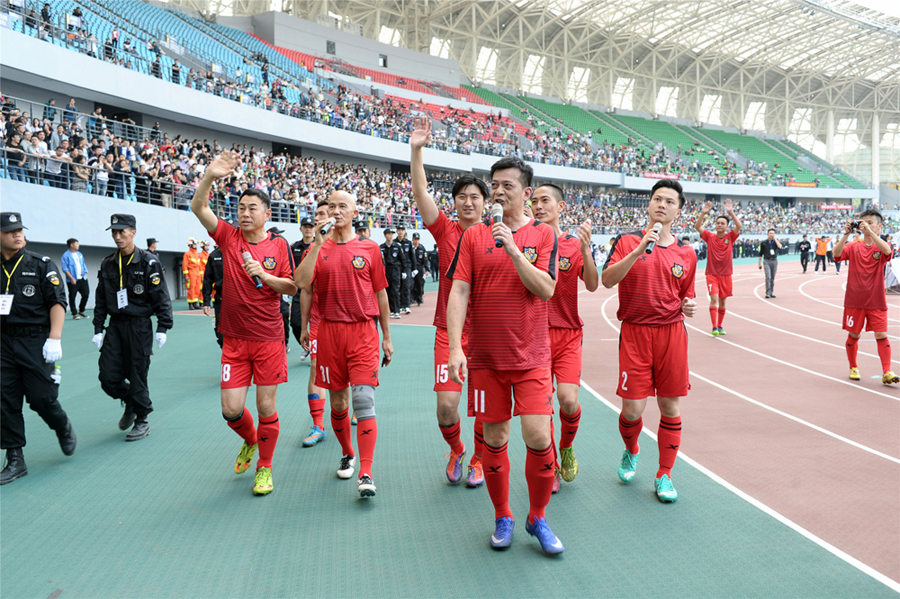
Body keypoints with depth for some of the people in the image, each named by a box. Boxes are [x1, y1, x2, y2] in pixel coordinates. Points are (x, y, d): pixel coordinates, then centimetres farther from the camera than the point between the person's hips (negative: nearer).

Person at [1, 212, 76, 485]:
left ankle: (63, 428, 29)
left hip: (36, 342, -3)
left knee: (41, 398, -3)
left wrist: (54, 339, -15)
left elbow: (57, 302, -6)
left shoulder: (41, 265, -2)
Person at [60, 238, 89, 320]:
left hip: (82, 279, 6)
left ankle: (81, 311, 20)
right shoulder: (66, 255, -6)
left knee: (86, 294, 3)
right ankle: (74, 314, 7)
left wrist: (85, 275, 9)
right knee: (72, 297, 0)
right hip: (72, 281, -6)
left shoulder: (79, 254, 16)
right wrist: (72, 278, -17)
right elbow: (65, 269, -11)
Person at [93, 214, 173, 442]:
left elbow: (161, 298, -6)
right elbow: (100, 299, 13)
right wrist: (98, 329, 9)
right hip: (115, 326, 5)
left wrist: (163, 328, -10)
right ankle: (130, 402, 30)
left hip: (139, 326, -5)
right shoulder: (108, 264, 8)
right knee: (108, 377, 1)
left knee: (137, 376, 0)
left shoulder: (149, 263, -7)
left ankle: (141, 421, 17)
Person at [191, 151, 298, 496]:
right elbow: (198, 208, -9)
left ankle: (264, 468, 22)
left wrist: (264, 275, -15)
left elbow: (292, 288, 2)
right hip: (234, 339, 1)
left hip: (269, 338, -1)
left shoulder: (279, 245, 1)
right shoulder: (229, 237, 3)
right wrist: (210, 176, -25)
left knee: (266, 407, 4)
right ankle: (250, 441, 35)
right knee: (231, 409, 2)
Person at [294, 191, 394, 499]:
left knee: (364, 399, -11)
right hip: (329, 331, 2)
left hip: (363, 331, -2)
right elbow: (301, 282, -11)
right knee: (338, 401, 12)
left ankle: (366, 474, -10)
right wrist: (318, 243, -16)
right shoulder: (318, 248, 7)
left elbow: (381, 294, 9)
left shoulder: (369, 248, 5)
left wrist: (387, 338, 10)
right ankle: (347, 454, 34)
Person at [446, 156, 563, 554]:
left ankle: (537, 518, 13)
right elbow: (458, 292, -3)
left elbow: (546, 289, -10)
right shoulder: (473, 235, 4)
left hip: (531, 357, -1)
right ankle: (502, 517, 26)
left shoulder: (542, 234, 2)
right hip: (484, 357, 1)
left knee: (539, 438, -8)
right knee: (494, 439, 7)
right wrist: (455, 348, -12)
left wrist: (513, 249, -17)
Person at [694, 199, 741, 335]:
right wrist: (703, 213, -26)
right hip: (712, 274, -2)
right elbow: (697, 227, -14)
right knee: (714, 298, -14)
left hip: (726, 274, 2)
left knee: (722, 301, 10)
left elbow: (739, 226, -16)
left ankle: (720, 326, 22)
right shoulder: (710, 236, -1)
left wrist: (731, 212, -28)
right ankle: (714, 327, -17)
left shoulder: (730, 237, 1)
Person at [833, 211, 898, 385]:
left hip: (876, 302, -1)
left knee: (882, 335, -6)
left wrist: (870, 232, -29)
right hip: (854, 300, 1)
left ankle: (887, 373, -3)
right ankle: (853, 368, 25)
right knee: (853, 335, 9)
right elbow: (836, 253, -14)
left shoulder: (881, 246, 0)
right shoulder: (853, 246, 4)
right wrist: (846, 234, -22)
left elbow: (887, 250, -25)